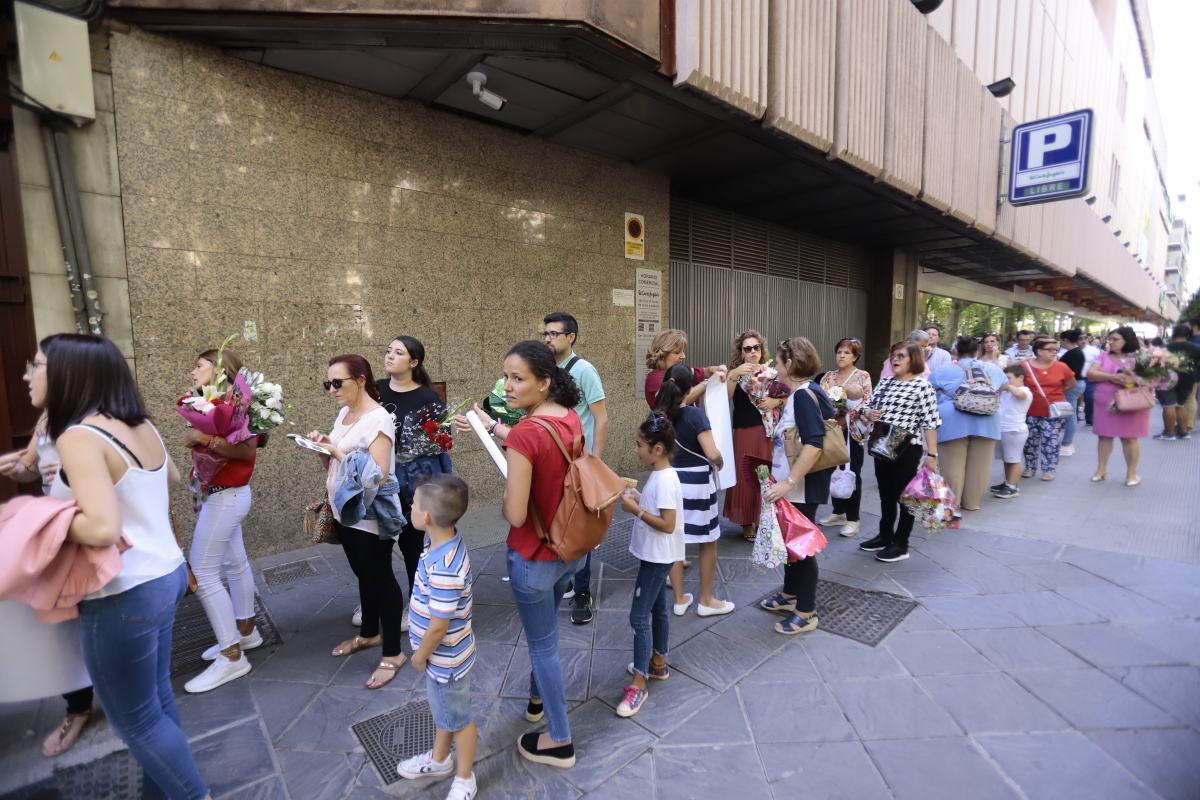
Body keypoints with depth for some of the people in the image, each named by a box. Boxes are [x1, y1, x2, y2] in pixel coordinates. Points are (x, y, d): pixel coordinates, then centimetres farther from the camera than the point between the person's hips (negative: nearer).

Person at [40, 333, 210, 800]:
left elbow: (102, 528, -29)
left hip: (124, 594, -8)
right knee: (157, 699, 23)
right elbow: (172, 480, 23)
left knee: (134, 719, 11)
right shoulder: (142, 427, 4)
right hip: (165, 574, 8)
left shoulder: (80, 436, -20)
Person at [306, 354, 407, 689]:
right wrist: (322, 448, -6)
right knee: (364, 576, 22)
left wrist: (337, 451, -25)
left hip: (370, 517, -8)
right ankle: (369, 633, 41)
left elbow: (377, 474, -26)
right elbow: (333, 465, 13)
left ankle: (392, 653, 18)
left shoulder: (378, 419, -19)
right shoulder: (343, 414, 6)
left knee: (381, 579, 4)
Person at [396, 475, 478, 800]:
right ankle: (439, 759, 56)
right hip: (442, 654, 9)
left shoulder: (444, 568, -39)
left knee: (457, 717, 17)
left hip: (445, 658, -9)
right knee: (442, 710, 31)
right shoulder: (444, 542, -9)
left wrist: (420, 656, -10)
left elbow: (439, 627, -28)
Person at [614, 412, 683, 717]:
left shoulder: (665, 480, -25)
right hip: (656, 556, 10)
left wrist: (636, 510, -24)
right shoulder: (659, 475, 5)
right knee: (658, 610, 22)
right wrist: (639, 499, 1)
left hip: (657, 557, -10)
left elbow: (668, 524, -27)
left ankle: (639, 684, 8)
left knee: (639, 617, -3)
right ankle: (658, 663, 39)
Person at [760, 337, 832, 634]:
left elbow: (814, 444, -30)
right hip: (794, 484, 10)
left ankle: (806, 613, 19)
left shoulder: (804, 395, -21)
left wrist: (788, 481, -32)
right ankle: (790, 595, 38)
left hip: (802, 486, -10)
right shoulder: (802, 393, 10)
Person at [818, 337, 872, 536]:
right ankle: (838, 513, 25)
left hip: (852, 431, -4)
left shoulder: (863, 376, -2)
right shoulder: (829, 376, 10)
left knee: (852, 474, 2)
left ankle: (852, 519, 11)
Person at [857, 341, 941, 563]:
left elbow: (930, 422, -13)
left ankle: (901, 544, 17)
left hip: (907, 449, -6)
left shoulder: (923, 386, -10)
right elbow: (868, 406, 16)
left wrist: (932, 454, -17)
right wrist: (867, 412, -8)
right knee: (886, 494, 17)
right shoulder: (885, 382, 9)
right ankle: (884, 536, 31)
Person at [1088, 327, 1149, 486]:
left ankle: (1132, 472, 15)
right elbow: (1091, 373, -4)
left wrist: (1133, 380, -25)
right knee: (1104, 436, 9)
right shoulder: (1104, 355, 5)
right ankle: (1101, 469, 19)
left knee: (1129, 437, 4)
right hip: (1105, 402, 3)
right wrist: (1112, 377, -18)